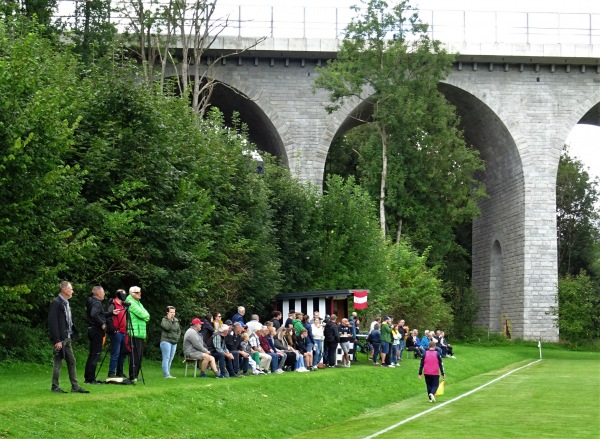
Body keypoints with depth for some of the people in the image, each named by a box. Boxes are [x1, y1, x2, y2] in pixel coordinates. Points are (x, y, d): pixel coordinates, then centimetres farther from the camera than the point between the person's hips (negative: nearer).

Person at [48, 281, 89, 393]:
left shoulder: (66, 303, 15)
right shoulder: (56, 303, -14)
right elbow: (52, 322, -18)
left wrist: (72, 334, 12)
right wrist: (57, 340, -21)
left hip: (67, 338, 9)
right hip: (60, 339, -9)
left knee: (72, 362, 9)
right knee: (58, 362, -2)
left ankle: (75, 386, 12)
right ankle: (54, 387, 7)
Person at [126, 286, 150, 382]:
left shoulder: (138, 303, 23)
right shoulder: (131, 303, -7)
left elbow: (147, 316, 18)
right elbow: (143, 315, -14)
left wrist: (145, 316, 0)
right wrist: (145, 315, 5)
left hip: (141, 334, 9)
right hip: (135, 334, -9)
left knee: (139, 356, 10)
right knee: (135, 356, -11)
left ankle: (135, 376, 16)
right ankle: (132, 377, -10)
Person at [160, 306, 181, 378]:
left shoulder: (176, 320, 14)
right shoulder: (164, 320, -4)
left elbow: (179, 330, 20)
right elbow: (167, 327, -22)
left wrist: (177, 337, 5)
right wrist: (169, 319, -14)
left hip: (174, 342, 7)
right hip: (166, 341, -7)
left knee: (170, 359, 7)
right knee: (166, 358, -10)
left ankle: (168, 374, 10)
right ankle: (166, 374, -14)